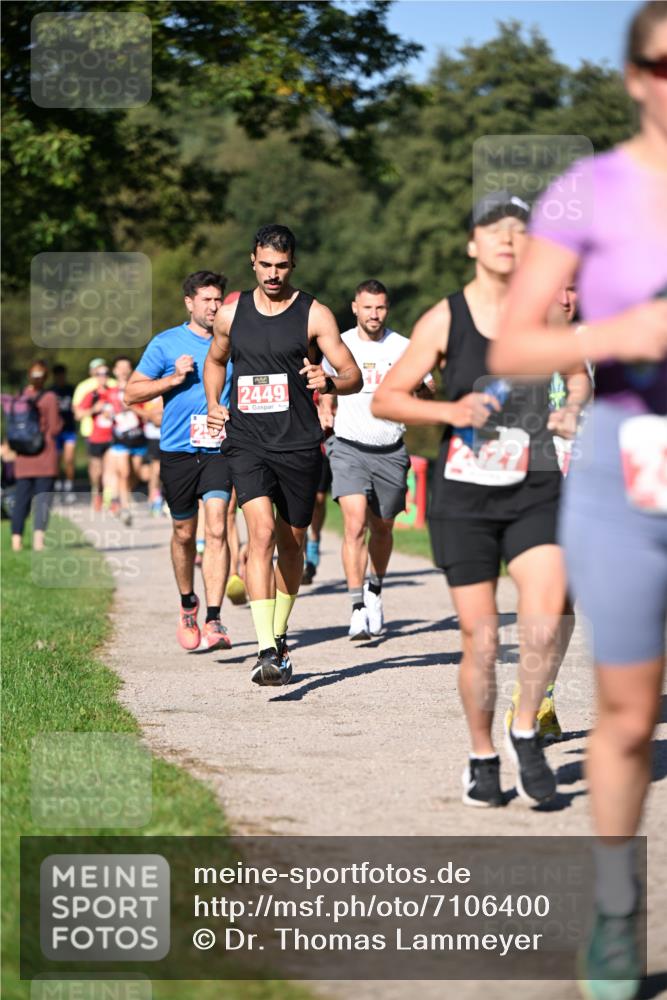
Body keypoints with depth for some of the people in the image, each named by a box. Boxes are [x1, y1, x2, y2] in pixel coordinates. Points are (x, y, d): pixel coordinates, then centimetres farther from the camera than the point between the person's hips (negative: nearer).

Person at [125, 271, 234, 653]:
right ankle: (188, 604, 36)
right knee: (184, 534, 11)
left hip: (220, 450, 0)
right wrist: (173, 379, -10)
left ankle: (214, 621, -18)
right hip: (178, 450, 0)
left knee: (217, 529, -15)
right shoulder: (166, 343, 2)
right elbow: (132, 393, 3)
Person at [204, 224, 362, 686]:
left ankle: (280, 634, 35)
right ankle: (267, 651, -26)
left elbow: (354, 377, -4)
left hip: (299, 445, 0)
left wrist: (329, 382, -26)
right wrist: (213, 405, 10)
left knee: (291, 543, 11)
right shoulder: (231, 314, 8)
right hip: (247, 442, 0)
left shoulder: (314, 314, -1)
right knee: (262, 531, -19)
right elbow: (216, 360, 27)